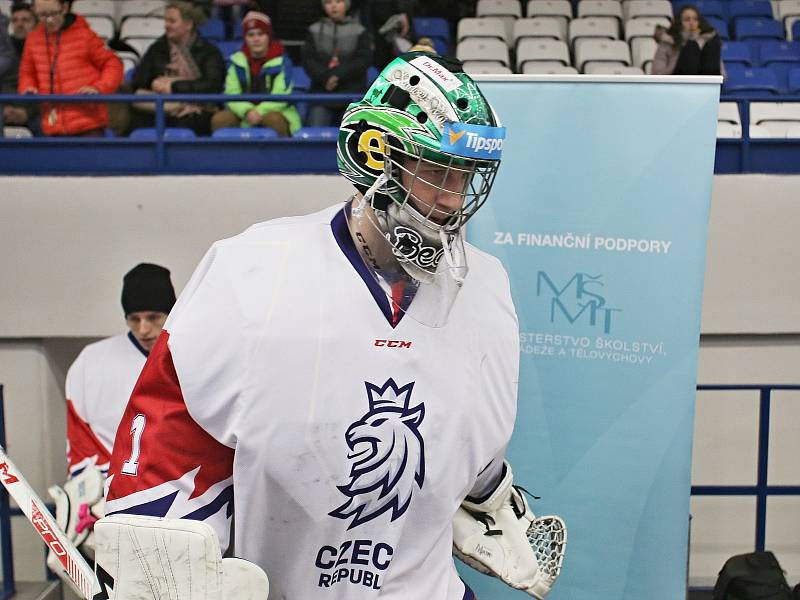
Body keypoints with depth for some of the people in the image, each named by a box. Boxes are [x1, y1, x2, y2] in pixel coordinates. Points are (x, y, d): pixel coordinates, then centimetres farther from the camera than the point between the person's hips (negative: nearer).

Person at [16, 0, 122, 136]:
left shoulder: (85, 35, -3)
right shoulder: (33, 39, 9)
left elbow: (112, 64, 1)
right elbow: (27, 72, 22)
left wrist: (99, 88, -14)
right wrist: (28, 89, 2)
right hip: (53, 128, 4)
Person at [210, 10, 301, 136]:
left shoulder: (281, 61, -7)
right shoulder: (237, 60, 2)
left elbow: (280, 96, -15)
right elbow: (232, 94, -5)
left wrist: (260, 112, -32)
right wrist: (247, 111, -27)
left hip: (275, 111, -3)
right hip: (245, 112, 3)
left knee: (274, 119, -37)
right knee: (219, 120, -22)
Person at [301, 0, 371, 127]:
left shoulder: (359, 31, 8)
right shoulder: (314, 30, 14)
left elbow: (364, 60, -3)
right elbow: (308, 59, 3)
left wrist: (339, 75, -14)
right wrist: (325, 78, -14)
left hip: (352, 94, -1)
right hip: (321, 93, 1)